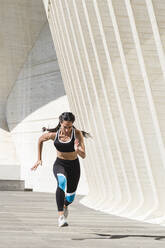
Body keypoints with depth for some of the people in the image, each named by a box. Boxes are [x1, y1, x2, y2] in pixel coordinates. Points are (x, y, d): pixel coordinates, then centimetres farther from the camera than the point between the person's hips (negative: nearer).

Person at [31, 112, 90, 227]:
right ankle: (61, 216, -40)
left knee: (70, 197, 13)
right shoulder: (54, 134, -16)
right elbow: (41, 139, 7)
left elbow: (83, 155, -24)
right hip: (59, 165, -1)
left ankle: (65, 206, 53)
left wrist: (78, 150, -46)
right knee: (62, 182, -36)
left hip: (74, 166, 1)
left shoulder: (77, 133, -20)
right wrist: (39, 159, 8)